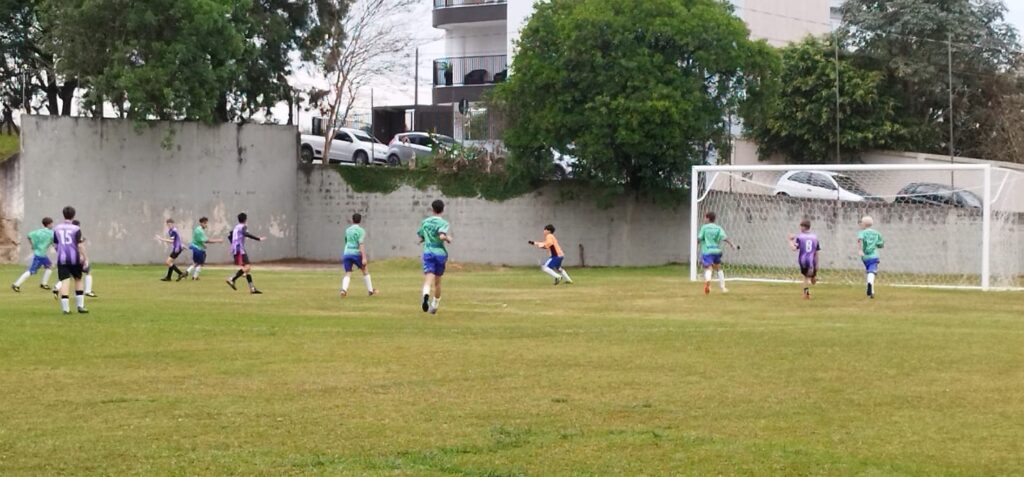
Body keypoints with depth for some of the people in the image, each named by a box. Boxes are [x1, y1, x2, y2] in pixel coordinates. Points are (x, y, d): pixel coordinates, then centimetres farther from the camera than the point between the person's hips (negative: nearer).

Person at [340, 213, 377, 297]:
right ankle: (370, 290, 23)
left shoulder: (348, 230, 14)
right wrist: (364, 258, -20)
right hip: (356, 253, -4)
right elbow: (361, 244, -15)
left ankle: (344, 289, -24)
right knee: (365, 270, 17)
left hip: (346, 253, 4)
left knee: (348, 274, 3)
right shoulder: (361, 231, -4)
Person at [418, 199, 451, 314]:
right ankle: (434, 306, 29)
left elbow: (420, 239, 15)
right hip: (440, 253, -1)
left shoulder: (425, 222, 8)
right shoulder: (443, 223, -4)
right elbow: (442, 236, -22)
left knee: (428, 280, -14)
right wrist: (448, 238, -1)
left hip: (428, 252, 1)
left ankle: (426, 295, -46)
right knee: (437, 282, 17)